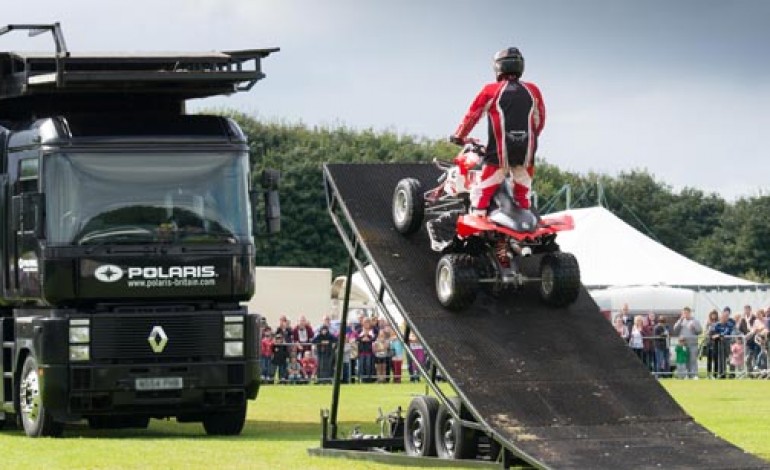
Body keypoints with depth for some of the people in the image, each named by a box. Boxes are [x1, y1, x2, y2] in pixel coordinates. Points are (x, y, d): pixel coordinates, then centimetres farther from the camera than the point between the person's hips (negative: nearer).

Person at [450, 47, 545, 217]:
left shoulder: (491, 91, 0)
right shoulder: (533, 91, 8)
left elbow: (472, 116, 6)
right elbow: (539, 121, 17)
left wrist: (458, 136, 21)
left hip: (499, 154, -3)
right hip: (526, 154, 4)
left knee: (481, 195, 1)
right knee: (523, 197, 18)